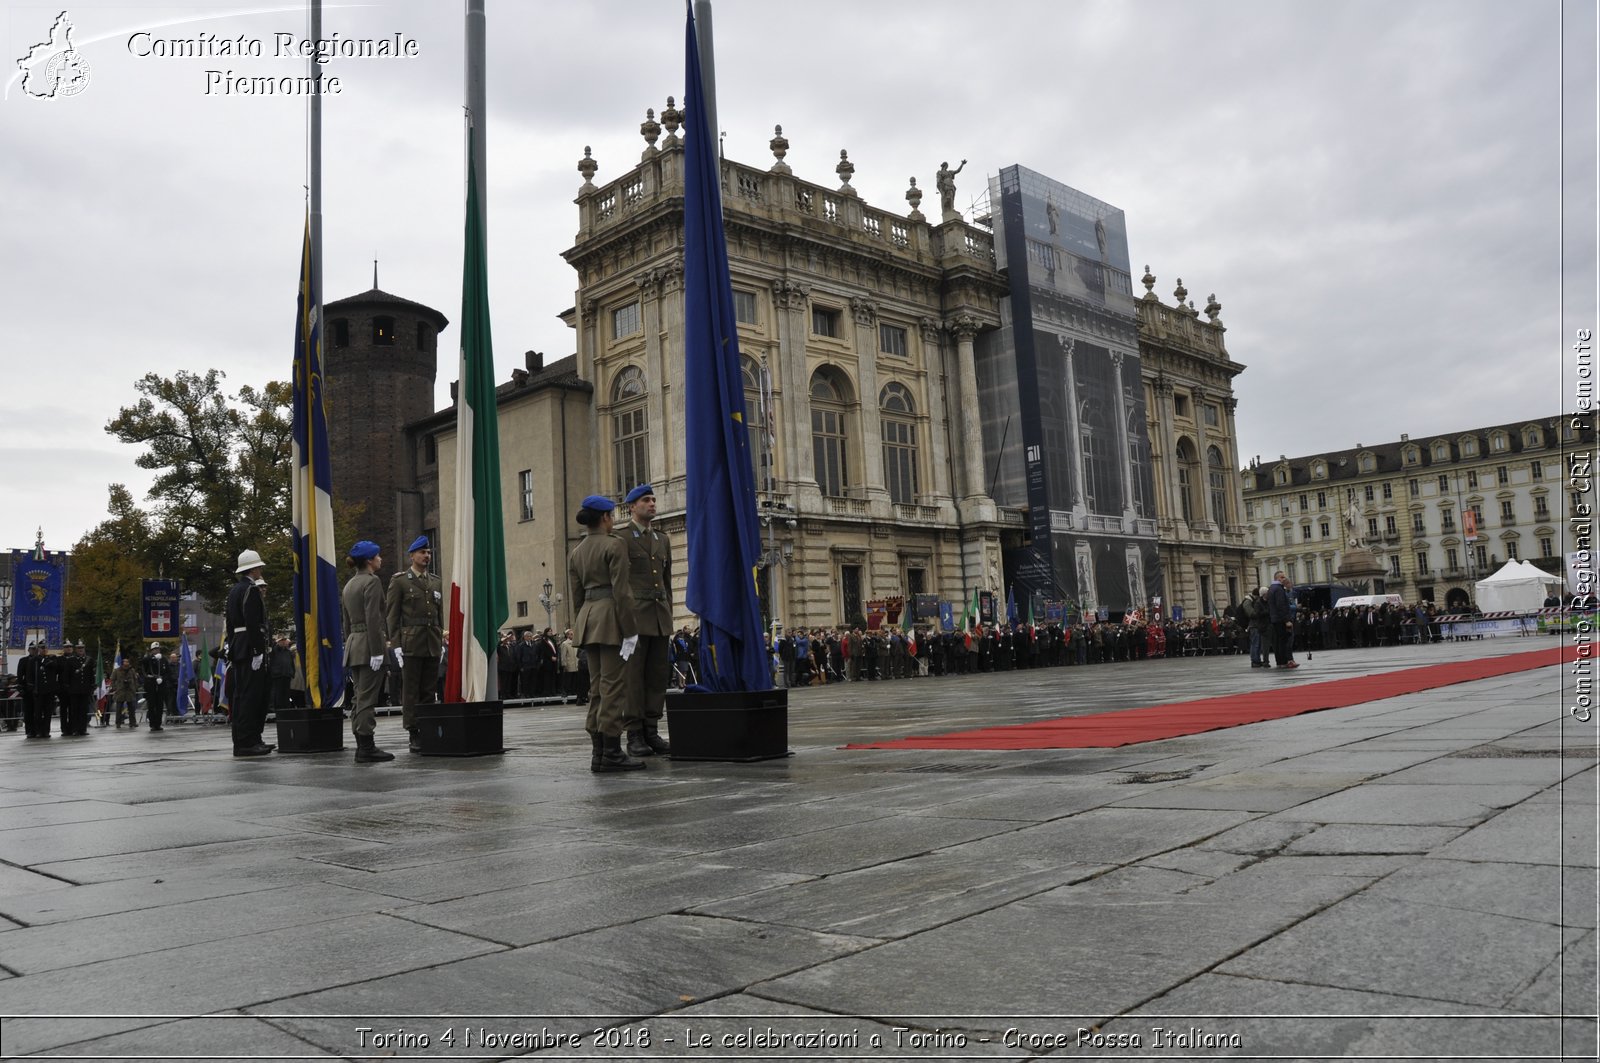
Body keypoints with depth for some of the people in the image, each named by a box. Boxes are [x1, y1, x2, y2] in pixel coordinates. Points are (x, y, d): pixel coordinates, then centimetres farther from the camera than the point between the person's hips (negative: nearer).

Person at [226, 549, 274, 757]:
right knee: (251, 695, -9)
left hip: (237, 649, 10)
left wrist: (232, 649, 22)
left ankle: (248, 740, 18)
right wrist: (257, 651, -20)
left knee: (242, 695, 12)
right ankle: (246, 742, -10)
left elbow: (230, 623, 21)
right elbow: (253, 623, -19)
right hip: (251, 648, -10)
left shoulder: (233, 590, 19)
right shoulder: (251, 589, -12)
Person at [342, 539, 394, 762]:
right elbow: (372, 619, -19)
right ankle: (366, 748, -6)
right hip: (369, 645, -9)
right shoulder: (372, 581, -10)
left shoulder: (349, 585, 17)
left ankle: (363, 747, 14)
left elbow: (347, 622, 19)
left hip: (353, 645, 9)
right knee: (367, 699, -7)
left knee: (361, 699, 11)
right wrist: (377, 651, -20)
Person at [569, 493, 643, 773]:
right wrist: (629, 630, -14)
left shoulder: (575, 552, 14)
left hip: (587, 618, 8)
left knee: (597, 687, 10)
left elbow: (576, 596, 15)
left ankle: (598, 751, 10)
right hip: (611, 616, -8)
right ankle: (611, 752, -7)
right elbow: (621, 591, -14)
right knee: (614, 686, -6)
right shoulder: (615, 544, -8)